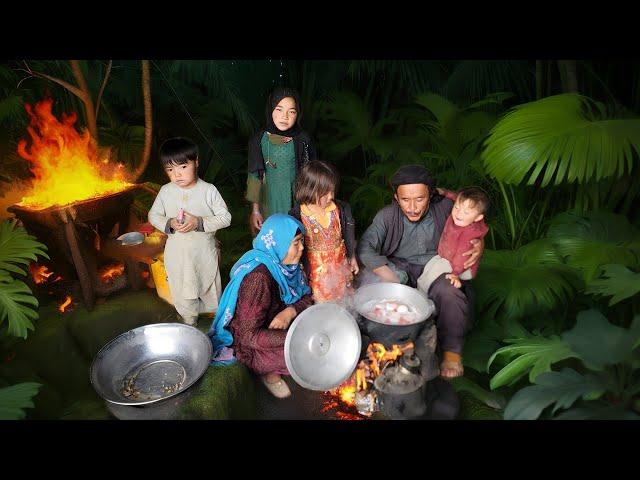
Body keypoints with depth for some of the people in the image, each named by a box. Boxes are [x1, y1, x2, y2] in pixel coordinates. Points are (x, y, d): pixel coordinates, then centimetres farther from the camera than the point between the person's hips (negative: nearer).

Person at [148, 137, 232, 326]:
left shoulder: (209, 190, -15)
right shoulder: (166, 191, -7)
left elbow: (225, 217, -13)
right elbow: (153, 215, 4)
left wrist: (199, 222, -26)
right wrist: (169, 224, -17)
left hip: (204, 251, -2)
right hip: (177, 252, 2)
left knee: (210, 287, 19)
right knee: (182, 291, 17)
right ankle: (189, 320, 42)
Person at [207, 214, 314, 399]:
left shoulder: (285, 265, -8)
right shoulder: (259, 277, -30)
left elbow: (307, 297, -1)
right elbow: (250, 336, -29)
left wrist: (290, 311, -22)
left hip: (276, 326, 7)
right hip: (251, 347, -7)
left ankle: (273, 367, 7)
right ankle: (269, 369, 3)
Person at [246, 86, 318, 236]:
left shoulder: (303, 139, -6)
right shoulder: (259, 140, -6)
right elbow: (255, 175, -2)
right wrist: (255, 210, -2)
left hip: (297, 200, 0)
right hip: (270, 200, 0)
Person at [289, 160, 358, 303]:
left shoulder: (341, 209, -8)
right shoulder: (297, 216, -18)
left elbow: (349, 236, 6)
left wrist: (352, 257, 14)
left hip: (340, 268, 3)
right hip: (316, 273, -3)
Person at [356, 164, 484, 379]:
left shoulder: (445, 208, -11)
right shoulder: (387, 216, -15)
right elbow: (365, 249, -24)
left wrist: (479, 243, -17)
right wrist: (394, 281, -32)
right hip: (398, 267, 1)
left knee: (450, 294, -32)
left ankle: (452, 350, -7)